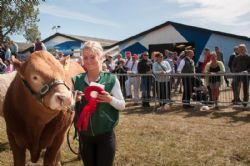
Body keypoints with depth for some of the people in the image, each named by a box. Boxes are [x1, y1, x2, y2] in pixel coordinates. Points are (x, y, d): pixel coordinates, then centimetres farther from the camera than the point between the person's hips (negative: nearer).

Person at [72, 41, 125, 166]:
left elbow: (122, 106, -4)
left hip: (105, 135, -2)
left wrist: (110, 99, -23)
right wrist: (74, 100, -17)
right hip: (84, 135, 3)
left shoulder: (111, 79, -9)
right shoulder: (76, 80, -2)